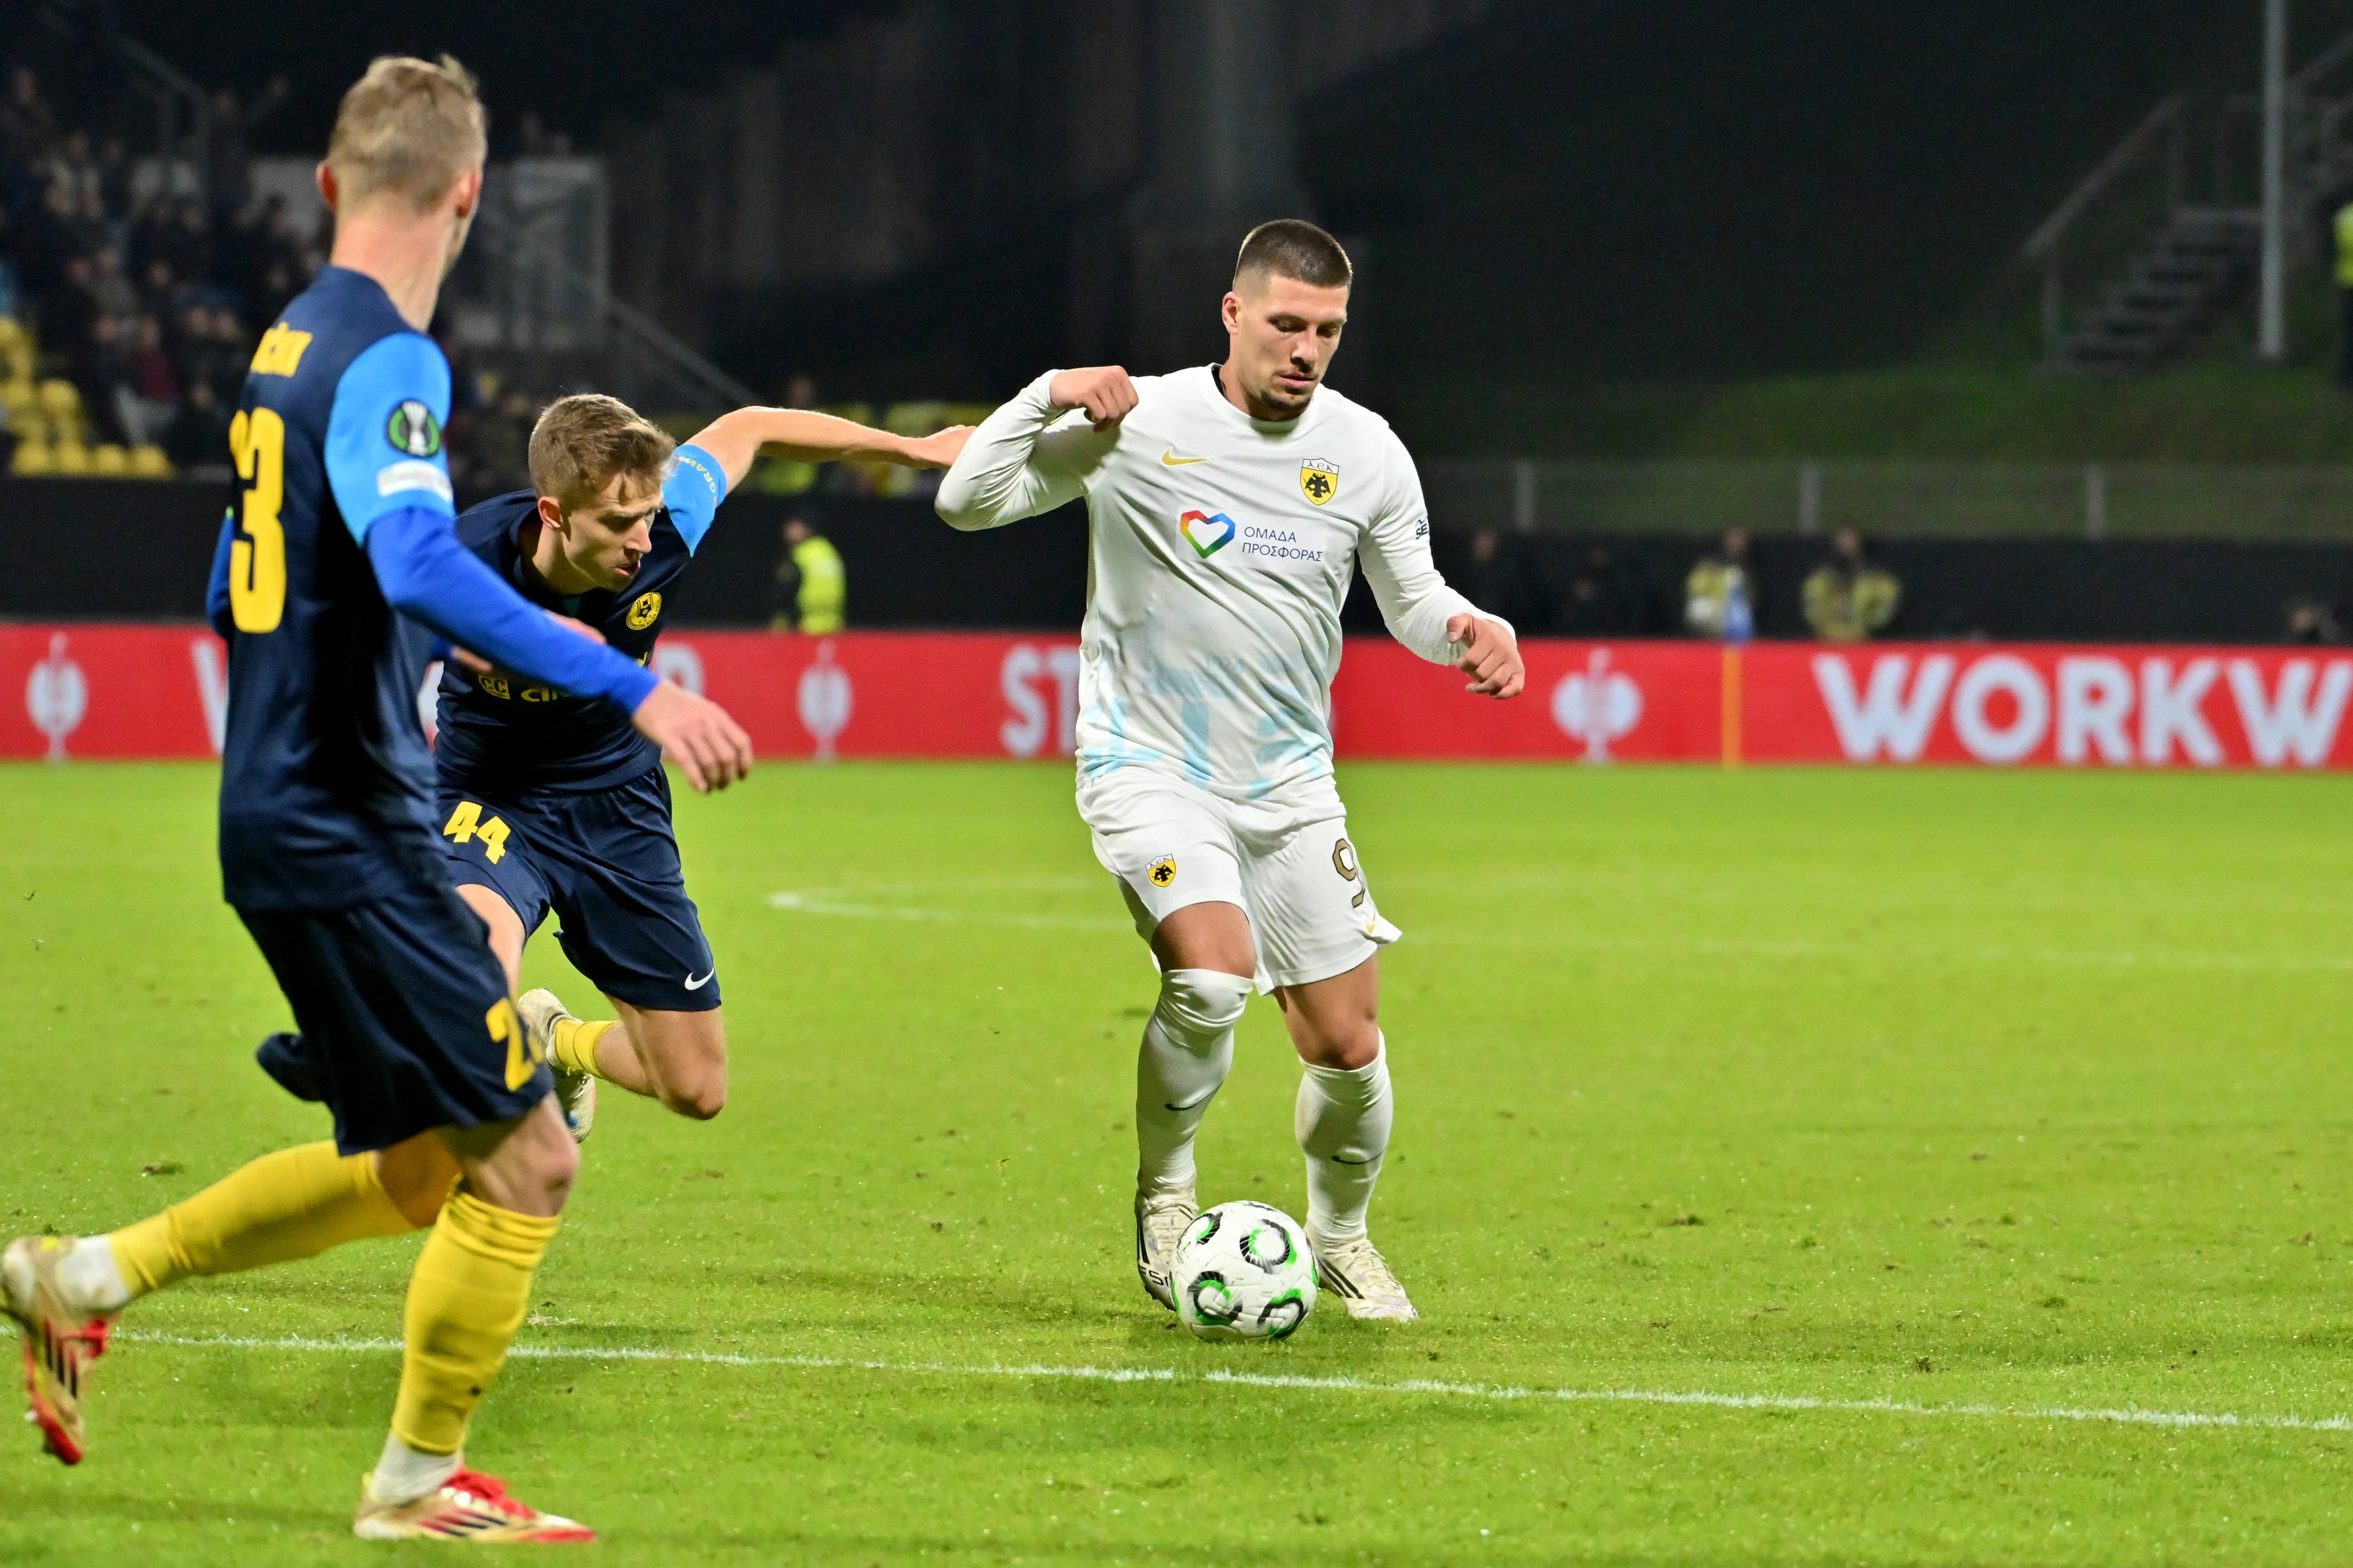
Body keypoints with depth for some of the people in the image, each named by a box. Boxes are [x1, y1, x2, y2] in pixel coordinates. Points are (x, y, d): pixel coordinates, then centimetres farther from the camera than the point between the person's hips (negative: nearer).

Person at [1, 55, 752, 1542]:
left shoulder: (290, 345, 14)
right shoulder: (388, 360, -16)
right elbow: (420, 564, -33)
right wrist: (632, 688, -38)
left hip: (287, 815, 10)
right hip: (347, 831, -10)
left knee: (414, 1171, 17)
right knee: (526, 1157, -4)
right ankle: (422, 1479, 7)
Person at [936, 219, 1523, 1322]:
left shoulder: (1364, 450, 0)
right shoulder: (1139, 425, -9)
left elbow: (1413, 600, 11)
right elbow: (967, 502, -7)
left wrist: (1472, 631, -12)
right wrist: (1047, 397, -21)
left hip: (1290, 784, 4)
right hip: (1150, 768, -4)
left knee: (1347, 1045, 2)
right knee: (1212, 971, -28)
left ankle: (1341, 1236, 30)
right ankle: (1165, 1190, -3)